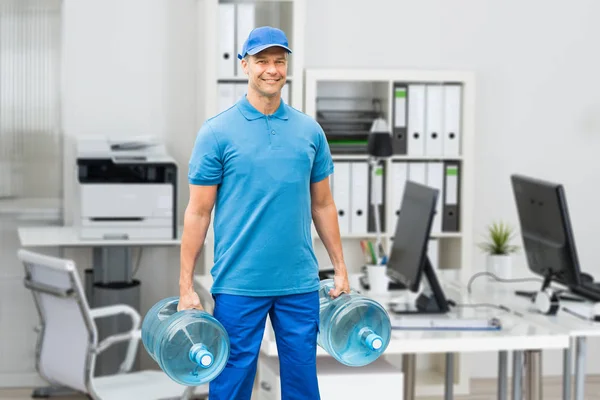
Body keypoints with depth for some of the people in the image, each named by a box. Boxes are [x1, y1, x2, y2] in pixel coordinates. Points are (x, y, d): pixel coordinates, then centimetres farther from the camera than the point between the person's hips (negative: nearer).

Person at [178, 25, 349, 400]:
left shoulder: (310, 130, 6)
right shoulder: (218, 131, -4)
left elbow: (322, 204, 13)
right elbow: (198, 212, -3)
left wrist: (340, 268, 11)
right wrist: (186, 287, -5)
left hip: (300, 283, 3)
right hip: (238, 284, -3)